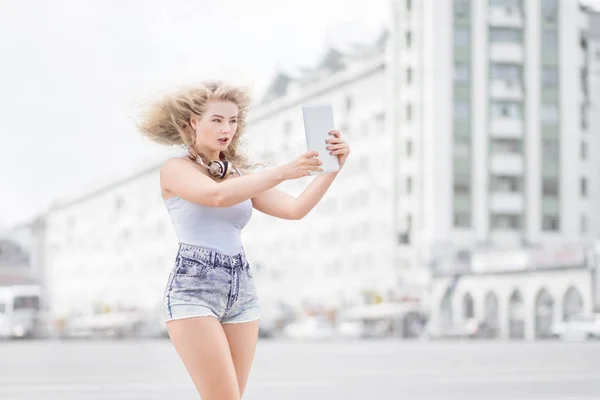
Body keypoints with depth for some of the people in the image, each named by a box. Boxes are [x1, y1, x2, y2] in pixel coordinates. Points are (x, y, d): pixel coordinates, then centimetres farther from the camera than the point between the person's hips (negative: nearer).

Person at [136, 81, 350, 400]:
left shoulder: (241, 175, 15)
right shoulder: (175, 169, -1)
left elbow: (296, 209, 2)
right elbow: (218, 196, -22)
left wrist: (332, 168, -13)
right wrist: (282, 172, -30)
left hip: (241, 293, 6)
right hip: (193, 292, -6)